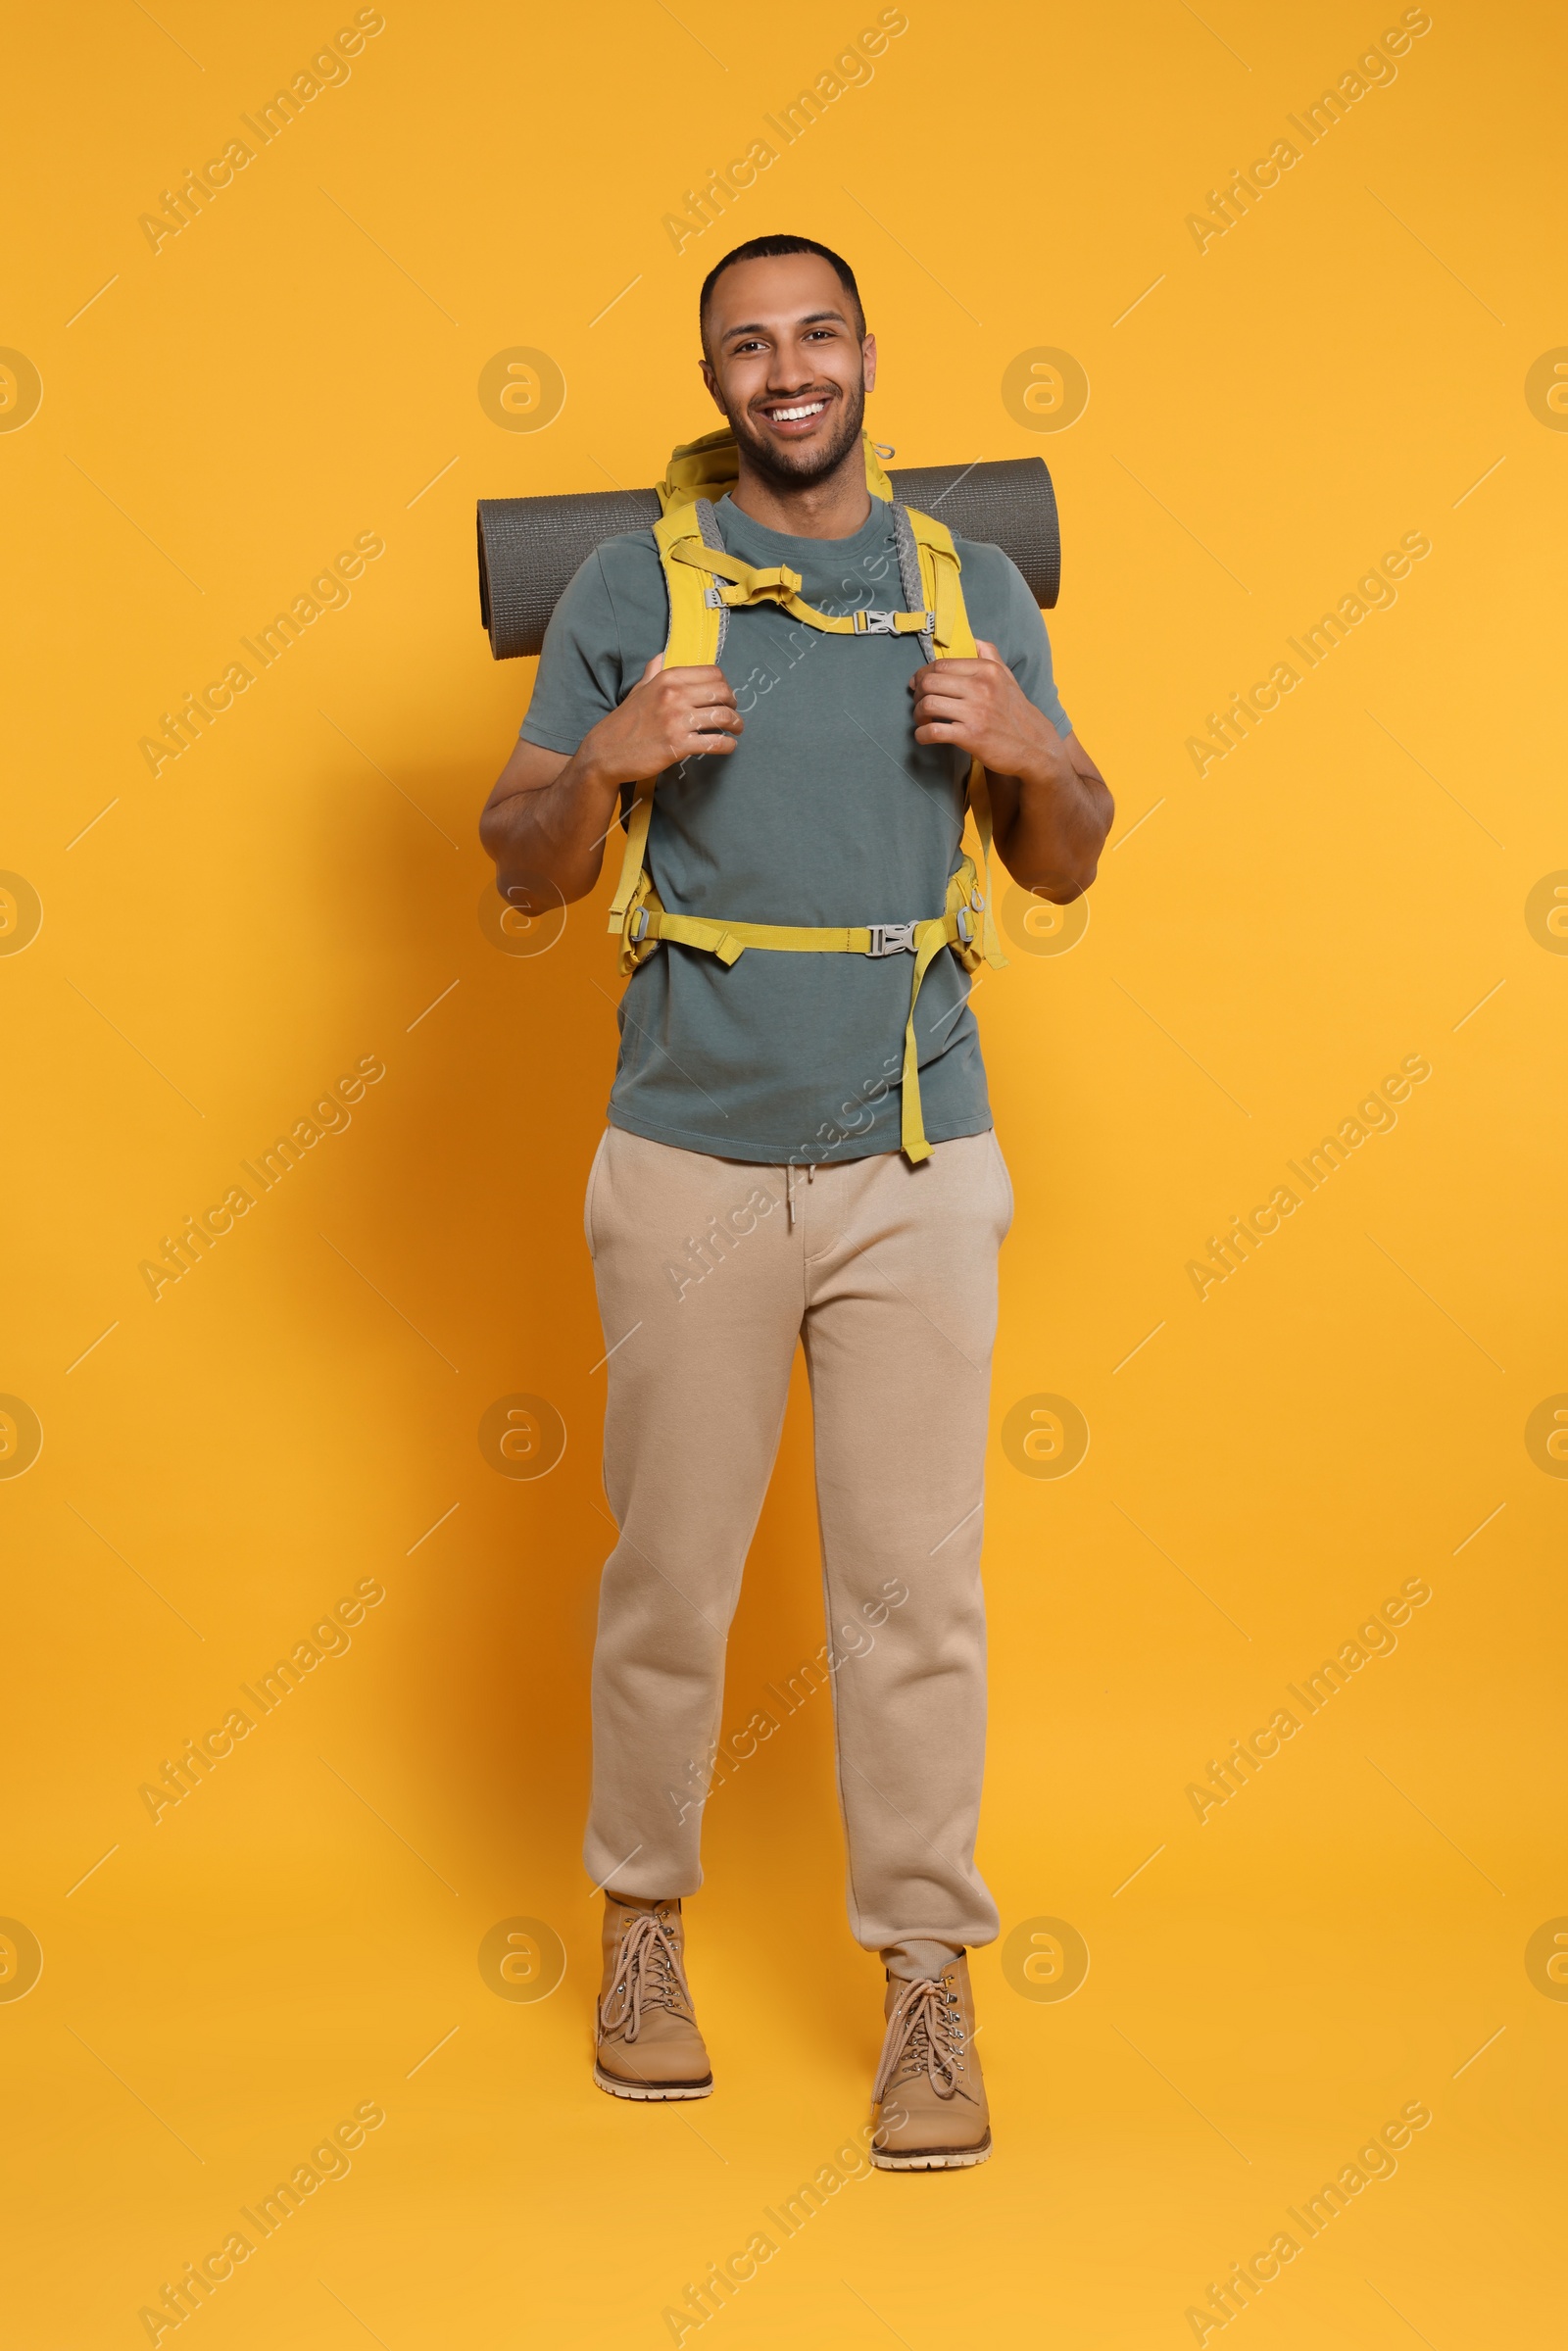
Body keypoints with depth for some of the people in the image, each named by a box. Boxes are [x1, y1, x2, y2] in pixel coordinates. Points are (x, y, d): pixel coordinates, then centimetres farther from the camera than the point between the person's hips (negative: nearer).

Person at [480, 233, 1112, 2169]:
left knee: (916, 1589, 2)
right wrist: (606, 761, -15)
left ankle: (928, 1980, 14)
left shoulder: (974, 583, 9)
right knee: (667, 1577, 9)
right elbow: (521, 866, 4)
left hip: (917, 1166, 1)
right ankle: (644, 1922, 29)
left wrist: (1037, 756, -8)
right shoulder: (629, 588, 4)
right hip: (692, 1164, -1)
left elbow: (1063, 871, 13)